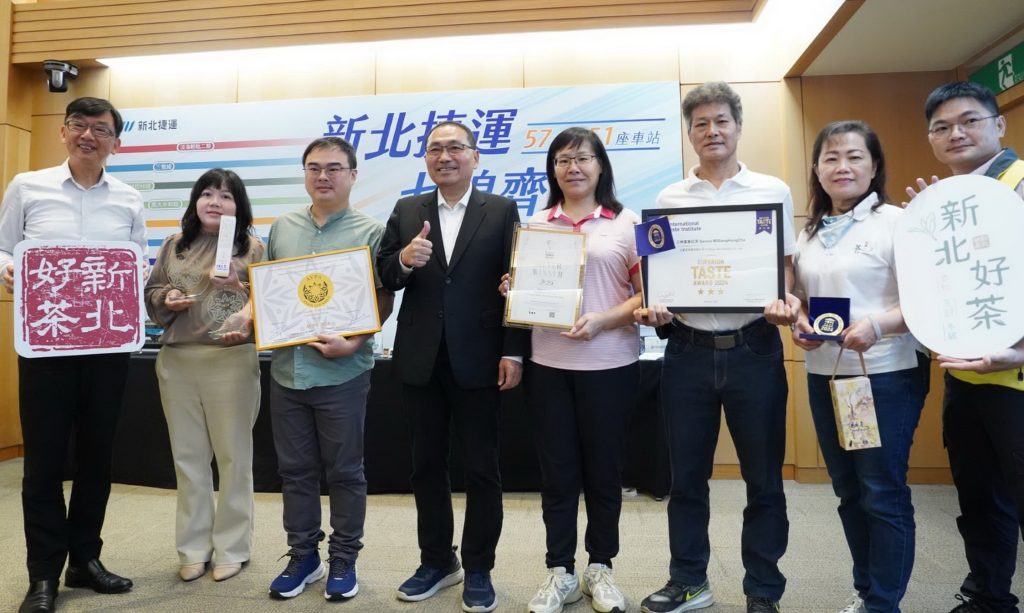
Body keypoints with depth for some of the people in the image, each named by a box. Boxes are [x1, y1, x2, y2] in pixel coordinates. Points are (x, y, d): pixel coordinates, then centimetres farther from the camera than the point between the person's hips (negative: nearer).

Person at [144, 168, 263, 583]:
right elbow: (150, 293, 15)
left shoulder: (252, 247, 1)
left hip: (231, 361, -4)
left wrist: (246, 322, -22)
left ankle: (231, 548, 18)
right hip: (176, 362, 4)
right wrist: (167, 298, -5)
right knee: (187, 456, 11)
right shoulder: (174, 246, 13)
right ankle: (193, 547, 24)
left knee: (232, 455, 5)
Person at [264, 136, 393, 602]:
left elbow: (383, 300, -7)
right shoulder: (282, 228, 11)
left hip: (342, 372, -4)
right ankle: (303, 555, 30)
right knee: (295, 470, 14)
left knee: (344, 472, 7)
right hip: (286, 370, 5)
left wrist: (352, 343, -19)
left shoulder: (370, 232, -3)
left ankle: (343, 559, 24)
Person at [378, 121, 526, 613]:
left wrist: (514, 353, -11)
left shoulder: (502, 211, 0)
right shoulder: (406, 212, 9)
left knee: (482, 470, 8)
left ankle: (478, 569, 25)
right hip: (421, 361, 4)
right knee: (426, 465, 14)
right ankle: (436, 561, 33)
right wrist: (404, 259, -18)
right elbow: (383, 278, 4)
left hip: (479, 360, -3)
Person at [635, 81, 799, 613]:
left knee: (763, 478, 8)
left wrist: (789, 303, -16)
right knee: (686, 475, 10)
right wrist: (654, 310, -11)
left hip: (754, 349, -1)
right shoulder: (669, 198, 8)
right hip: (688, 350, 2)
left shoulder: (773, 191, 4)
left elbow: (786, 267, 5)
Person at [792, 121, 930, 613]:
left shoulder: (894, 221, -7)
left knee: (883, 493, 2)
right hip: (824, 376, 6)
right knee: (848, 491, 15)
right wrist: (798, 324, -4)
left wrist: (877, 323, -28)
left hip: (886, 375, -6)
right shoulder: (809, 233, 11)